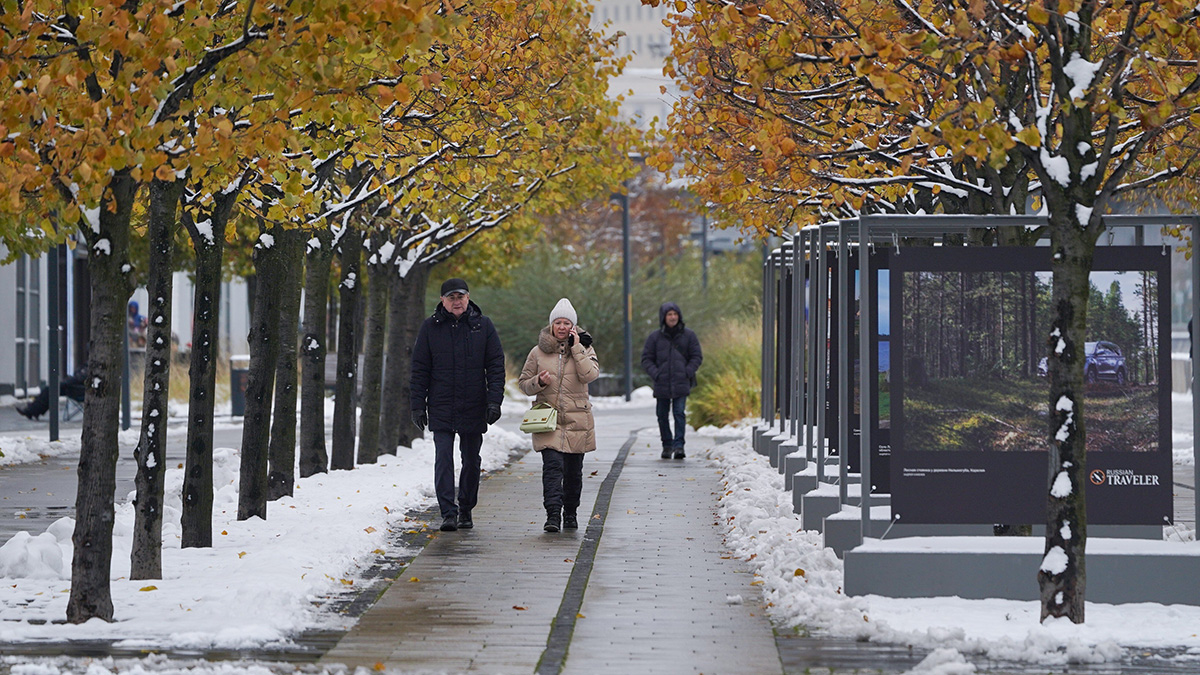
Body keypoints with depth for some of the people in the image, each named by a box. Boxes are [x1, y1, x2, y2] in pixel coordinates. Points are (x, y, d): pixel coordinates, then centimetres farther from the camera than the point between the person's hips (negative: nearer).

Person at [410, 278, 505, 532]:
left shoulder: (483, 326, 3)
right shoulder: (430, 328, 3)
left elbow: (496, 366, 3)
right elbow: (419, 370, 6)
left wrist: (494, 401, -7)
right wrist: (418, 405, 0)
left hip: (473, 409, 1)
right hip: (441, 409, -1)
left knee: (471, 461, 10)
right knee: (443, 460, -9)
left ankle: (466, 510, 23)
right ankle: (448, 513, -11)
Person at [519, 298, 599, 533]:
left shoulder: (584, 349, 4)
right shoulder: (538, 352, 6)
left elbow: (590, 374, -15)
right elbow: (523, 383, 11)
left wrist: (576, 348, -14)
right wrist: (539, 382, -10)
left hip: (576, 420, 1)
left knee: (573, 470, 7)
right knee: (552, 465, -16)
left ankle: (570, 514, 23)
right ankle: (553, 514, -22)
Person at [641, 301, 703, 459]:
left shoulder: (688, 335, 3)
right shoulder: (655, 337, 3)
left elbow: (697, 357, 8)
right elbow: (646, 359, 7)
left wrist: (687, 372, -7)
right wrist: (655, 374, -8)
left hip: (681, 384, -2)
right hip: (661, 384, 2)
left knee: (679, 413, -12)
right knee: (663, 415, 6)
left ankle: (678, 445, -12)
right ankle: (667, 445, 18)